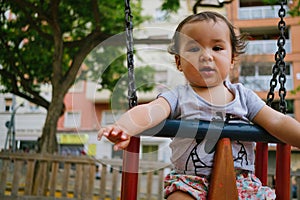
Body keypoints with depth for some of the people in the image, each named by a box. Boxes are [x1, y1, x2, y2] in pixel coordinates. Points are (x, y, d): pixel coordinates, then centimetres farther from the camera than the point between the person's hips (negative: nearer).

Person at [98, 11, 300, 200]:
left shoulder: (242, 95, 8)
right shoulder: (179, 97, -1)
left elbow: (277, 122, 4)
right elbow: (150, 110, -20)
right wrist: (123, 128, -40)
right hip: (191, 180, -3)